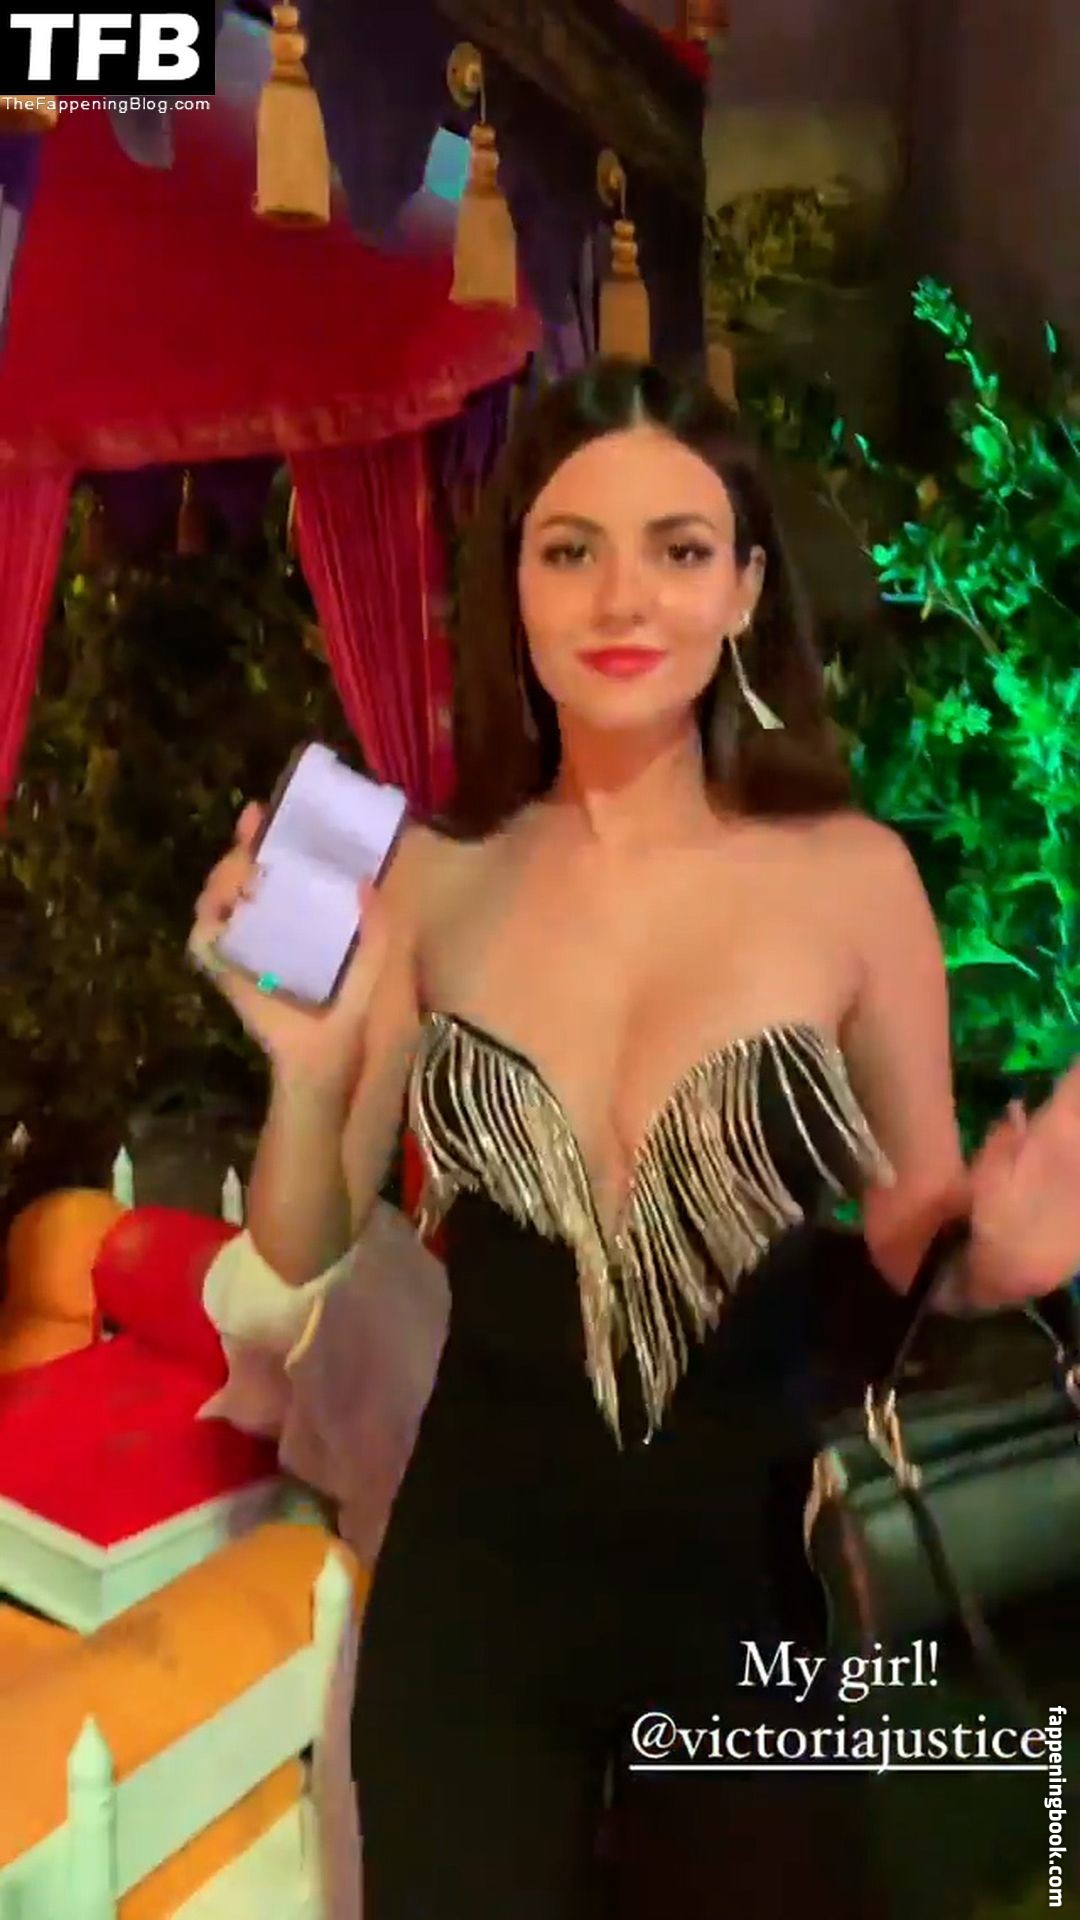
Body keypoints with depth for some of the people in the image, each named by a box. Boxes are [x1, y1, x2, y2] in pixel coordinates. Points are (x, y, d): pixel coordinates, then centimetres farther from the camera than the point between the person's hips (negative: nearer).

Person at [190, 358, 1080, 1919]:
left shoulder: (852, 875, -10)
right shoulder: (429, 879, -6)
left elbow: (919, 1247, 0)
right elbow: (302, 1252, -1)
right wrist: (309, 1067, -19)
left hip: (754, 1569, 0)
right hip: (475, 1572, 1)